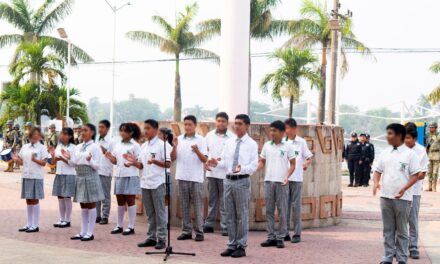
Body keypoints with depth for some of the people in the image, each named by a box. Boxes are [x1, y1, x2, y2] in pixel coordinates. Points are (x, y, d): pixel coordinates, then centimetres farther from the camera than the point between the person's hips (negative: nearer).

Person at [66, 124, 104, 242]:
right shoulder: (79, 147, 11)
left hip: (90, 177, -7)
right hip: (80, 177, 7)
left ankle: (90, 233, 5)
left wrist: (89, 160, -29)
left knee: (91, 205, 0)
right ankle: (83, 232, 16)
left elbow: (96, 166, -11)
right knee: (83, 206, 11)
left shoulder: (95, 147, -8)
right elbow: (76, 163, 14)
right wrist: (69, 158, -1)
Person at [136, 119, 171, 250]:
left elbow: (168, 164, -9)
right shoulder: (144, 146, 13)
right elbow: (142, 164, 16)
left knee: (159, 212, -2)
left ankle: (161, 238, 3)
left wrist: (155, 161, -23)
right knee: (150, 213, 11)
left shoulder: (162, 145, -6)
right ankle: (151, 237, 17)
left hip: (157, 183, -7)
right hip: (145, 183, 7)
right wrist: (135, 162, -3)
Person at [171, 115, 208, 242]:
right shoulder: (179, 139, 7)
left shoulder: (200, 139, -1)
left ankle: (199, 231, 5)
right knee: (184, 205, 8)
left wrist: (197, 151, -24)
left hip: (196, 178, -3)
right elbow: (173, 158, 6)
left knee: (197, 205, 1)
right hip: (182, 177, 3)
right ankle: (186, 230, 15)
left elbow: (204, 160, -6)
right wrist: (174, 147, -11)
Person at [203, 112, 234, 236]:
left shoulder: (232, 137, -5)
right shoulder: (209, 135, 10)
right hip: (211, 172, 4)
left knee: (224, 202, -1)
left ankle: (225, 226, 2)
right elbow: (205, 151, 17)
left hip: (225, 173, -4)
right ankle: (209, 224, 18)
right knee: (212, 200, 12)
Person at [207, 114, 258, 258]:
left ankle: (241, 246, 10)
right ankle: (232, 245, 19)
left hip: (242, 181, -5)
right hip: (228, 180, 5)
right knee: (230, 215, 10)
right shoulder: (229, 142, 9)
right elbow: (225, 162, 10)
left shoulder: (252, 144, -5)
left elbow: (254, 166, -10)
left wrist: (242, 168, -28)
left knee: (242, 215, 2)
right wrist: (217, 163, -10)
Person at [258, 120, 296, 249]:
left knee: (282, 211, 1)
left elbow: (292, 164, 2)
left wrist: (287, 176, -13)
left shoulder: (288, 146, 0)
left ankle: (280, 237, 7)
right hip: (268, 181, 3)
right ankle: (271, 237, 13)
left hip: (282, 182, -3)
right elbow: (262, 162, 13)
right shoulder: (267, 145, 8)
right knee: (269, 210, 6)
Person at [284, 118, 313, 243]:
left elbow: (309, 158, 5)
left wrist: (306, 164, -14)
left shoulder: (301, 142, 1)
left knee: (296, 206, -1)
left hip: (296, 178, -3)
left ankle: (297, 234, 3)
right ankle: (285, 233, 14)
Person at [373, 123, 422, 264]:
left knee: (402, 230, 4)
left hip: (402, 198, -4)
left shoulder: (410, 154, -5)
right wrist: (376, 183, -6)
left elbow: (415, 175, -7)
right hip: (385, 196, 4)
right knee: (388, 230, 11)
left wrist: (404, 189, -20)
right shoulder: (385, 153, 9)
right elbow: (378, 170, 14)